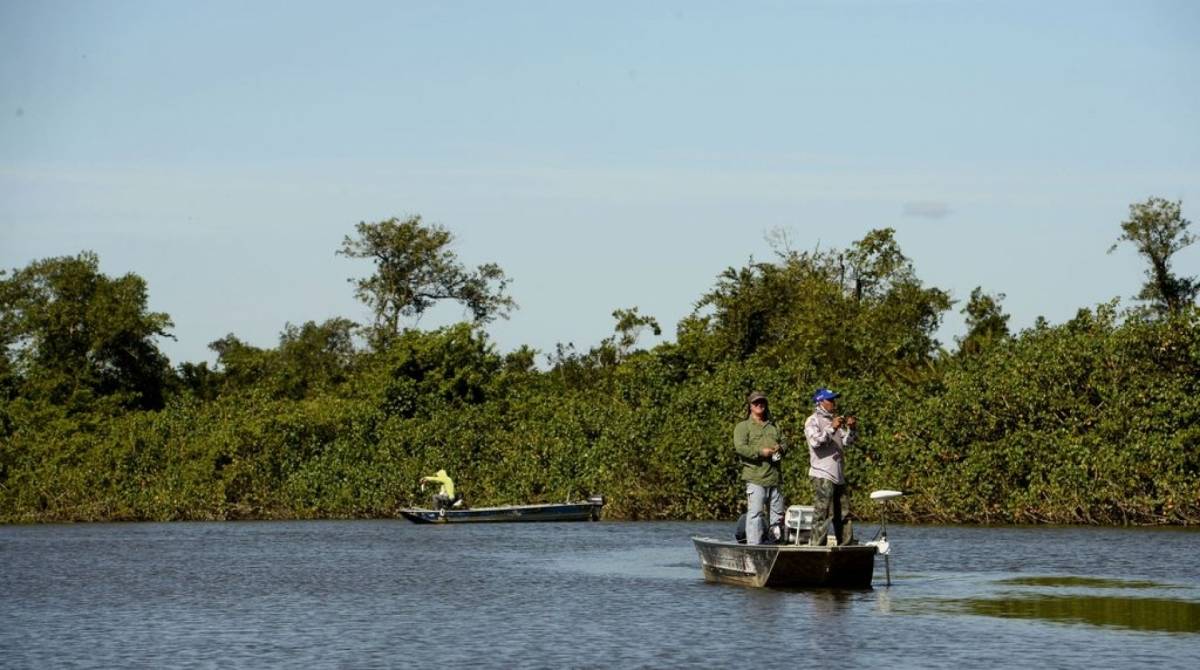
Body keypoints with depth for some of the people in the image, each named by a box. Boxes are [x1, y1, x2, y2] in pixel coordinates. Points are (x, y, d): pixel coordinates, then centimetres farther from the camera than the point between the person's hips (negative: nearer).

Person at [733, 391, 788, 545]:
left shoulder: (773, 427, 24)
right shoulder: (743, 427, 5)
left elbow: (784, 444, 23)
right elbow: (740, 448, -9)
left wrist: (780, 448, -2)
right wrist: (761, 451, -17)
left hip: (774, 476, 6)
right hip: (755, 478, -6)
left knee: (777, 513, 7)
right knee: (755, 512, -12)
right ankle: (753, 545, -14)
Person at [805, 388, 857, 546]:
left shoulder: (833, 420, 20)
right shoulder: (813, 421, -2)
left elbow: (846, 442, 19)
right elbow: (815, 441, -18)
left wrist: (851, 429, 2)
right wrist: (832, 428, -24)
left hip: (838, 476, 8)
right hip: (822, 475, -8)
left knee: (843, 514, 12)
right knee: (823, 514, -13)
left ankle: (847, 545, 18)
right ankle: (816, 547, -13)